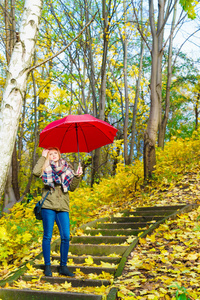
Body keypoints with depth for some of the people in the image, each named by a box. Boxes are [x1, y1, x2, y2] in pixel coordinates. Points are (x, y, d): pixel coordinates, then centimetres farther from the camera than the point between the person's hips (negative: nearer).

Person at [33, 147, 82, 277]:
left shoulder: (67, 168, 15)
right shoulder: (46, 168, 8)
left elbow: (72, 187, 10)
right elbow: (36, 172, -16)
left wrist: (77, 176, -7)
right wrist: (43, 157, -6)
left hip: (63, 207, 2)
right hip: (49, 205, -2)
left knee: (66, 237, 0)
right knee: (47, 236, 1)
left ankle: (63, 266, 13)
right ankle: (47, 266, 14)